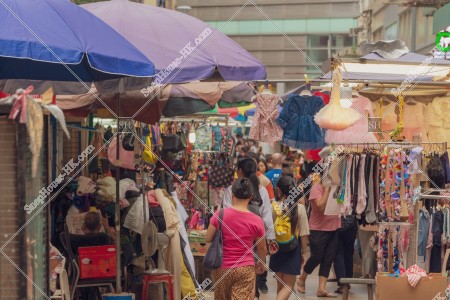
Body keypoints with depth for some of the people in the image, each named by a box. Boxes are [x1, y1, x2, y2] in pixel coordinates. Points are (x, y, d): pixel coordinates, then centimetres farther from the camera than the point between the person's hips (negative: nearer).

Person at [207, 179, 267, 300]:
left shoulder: (220, 214, -10)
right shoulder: (256, 221, -8)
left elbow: (208, 239, 0)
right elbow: (262, 248, 5)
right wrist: (261, 263, 24)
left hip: (221, 267, 2)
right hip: (245, 270, -2)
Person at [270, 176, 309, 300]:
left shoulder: (273, 207, -9)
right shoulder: (299, 208, -12)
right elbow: (304, 234, -8)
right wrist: (303, 252, 5)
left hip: (276, 248, 2)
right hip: (293, 250, -2)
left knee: (280, 284, 19)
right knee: (289, 286, 5)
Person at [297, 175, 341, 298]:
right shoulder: (316, 187, -12)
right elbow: (321, 206, -23)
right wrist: (327, 189, -22)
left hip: (333, 228, 6)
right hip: (318, 229, -6)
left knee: (328, 259, 4)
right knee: (316, 258, 0)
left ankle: (321, 288, 8)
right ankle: (301, 280, 25)